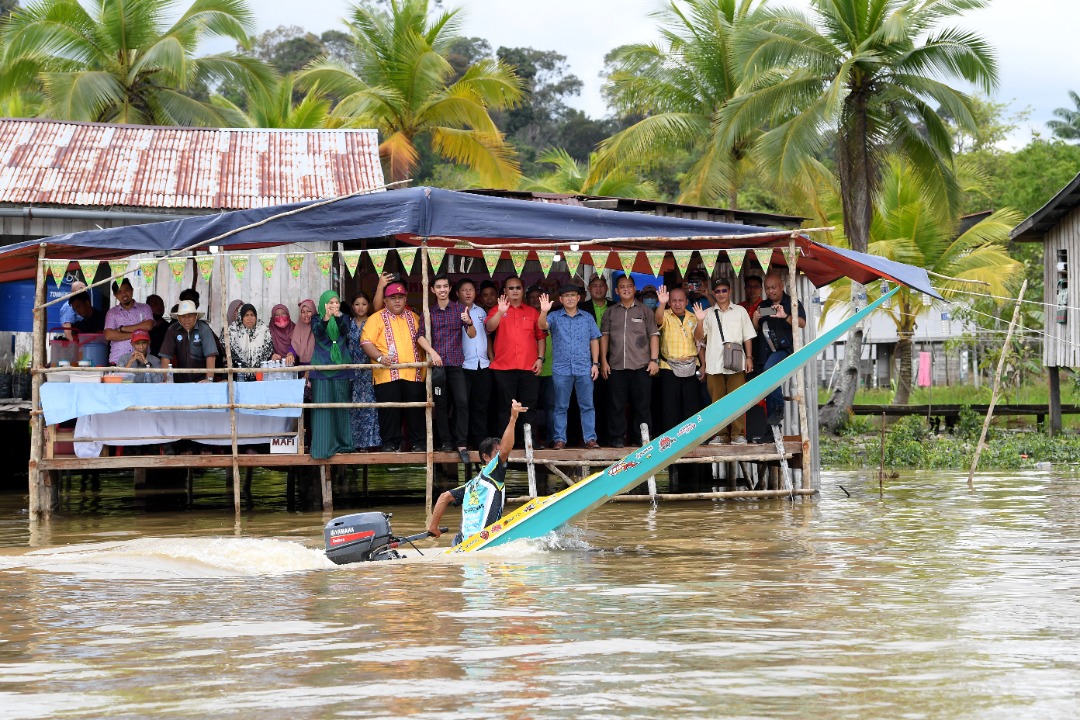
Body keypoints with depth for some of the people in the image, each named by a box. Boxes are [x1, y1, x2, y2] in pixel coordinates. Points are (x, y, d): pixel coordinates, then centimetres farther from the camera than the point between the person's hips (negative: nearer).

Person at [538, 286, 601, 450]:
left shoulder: (587, 318, 11)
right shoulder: (555, 317, 6)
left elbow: (594, 341, 12)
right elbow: (542, 325, -13)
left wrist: (595, 364, 4)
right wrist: (544, 312, -34)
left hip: (584, 368, 1)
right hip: (561, 368, -1)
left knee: (587, 405, 1)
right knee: (561, 407, 3)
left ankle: (590, 438, 3)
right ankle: (559, 439, 6)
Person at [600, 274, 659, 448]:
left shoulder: (644, 311, 9)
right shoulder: (611, 312, 13)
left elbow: (654, 335, 5)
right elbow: (604, 336, 11)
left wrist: (654, 360, -4)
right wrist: (603, 361, 2)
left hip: (641, 366, -1)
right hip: (616, 366, 1)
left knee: (642, 405, -1)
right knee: (617, 405, 1)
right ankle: (618, 438, 6)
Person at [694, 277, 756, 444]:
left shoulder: (740, 311, 13)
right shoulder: (708, 313, 15)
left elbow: (747, 336, 12)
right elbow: (699, 337, 9)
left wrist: (749, 357, 3)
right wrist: (700, 321, -8)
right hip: (714, 364, 1)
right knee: (717, 400, 0)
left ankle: (738, 434, -5)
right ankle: (720, 434, 4)